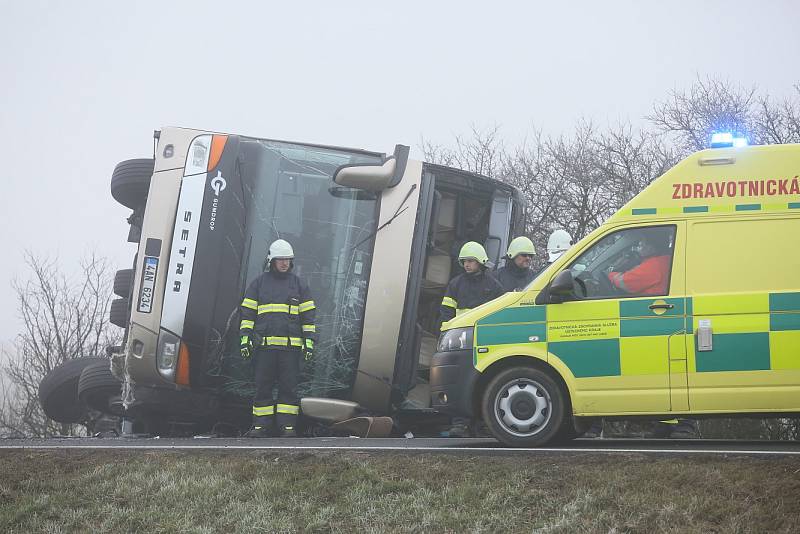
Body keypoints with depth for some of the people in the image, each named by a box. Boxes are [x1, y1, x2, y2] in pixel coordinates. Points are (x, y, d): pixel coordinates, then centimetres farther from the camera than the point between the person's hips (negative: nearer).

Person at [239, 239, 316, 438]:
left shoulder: (299, 285, 12)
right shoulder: (259, 283, 11)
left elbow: (308, 316, 11)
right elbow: (247, 313, 10)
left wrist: (309, 343, 3)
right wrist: (245, 339, 2)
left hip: (290, 346, 0)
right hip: (263, 346, 0)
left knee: (289, 387, -1)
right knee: (262, 387, 3)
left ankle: (288, 426, 3)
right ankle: (261, 426, 7)